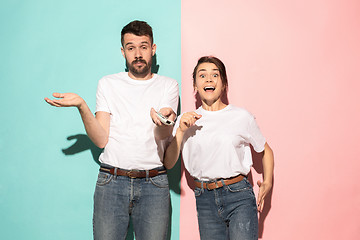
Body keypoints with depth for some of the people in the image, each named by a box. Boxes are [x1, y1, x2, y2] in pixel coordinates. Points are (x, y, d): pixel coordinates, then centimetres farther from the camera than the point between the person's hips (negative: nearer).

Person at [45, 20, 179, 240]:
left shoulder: (168, 85, 7)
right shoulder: (108, 84, 9)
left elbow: (163, 135, -9)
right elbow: (101, 139, 0)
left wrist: (163, 119, -32)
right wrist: (81, 105, -14)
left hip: (154, 184, 0)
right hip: (112, 181, 1)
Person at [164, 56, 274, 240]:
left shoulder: (242, 117, 2)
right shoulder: (186, 121, 7)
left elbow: (265, 151, 14)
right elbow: (168, 163, 1)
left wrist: (267, 182, 1)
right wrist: (180, 131, -11)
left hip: (239, 197, -2)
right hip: (205, 200, 2)